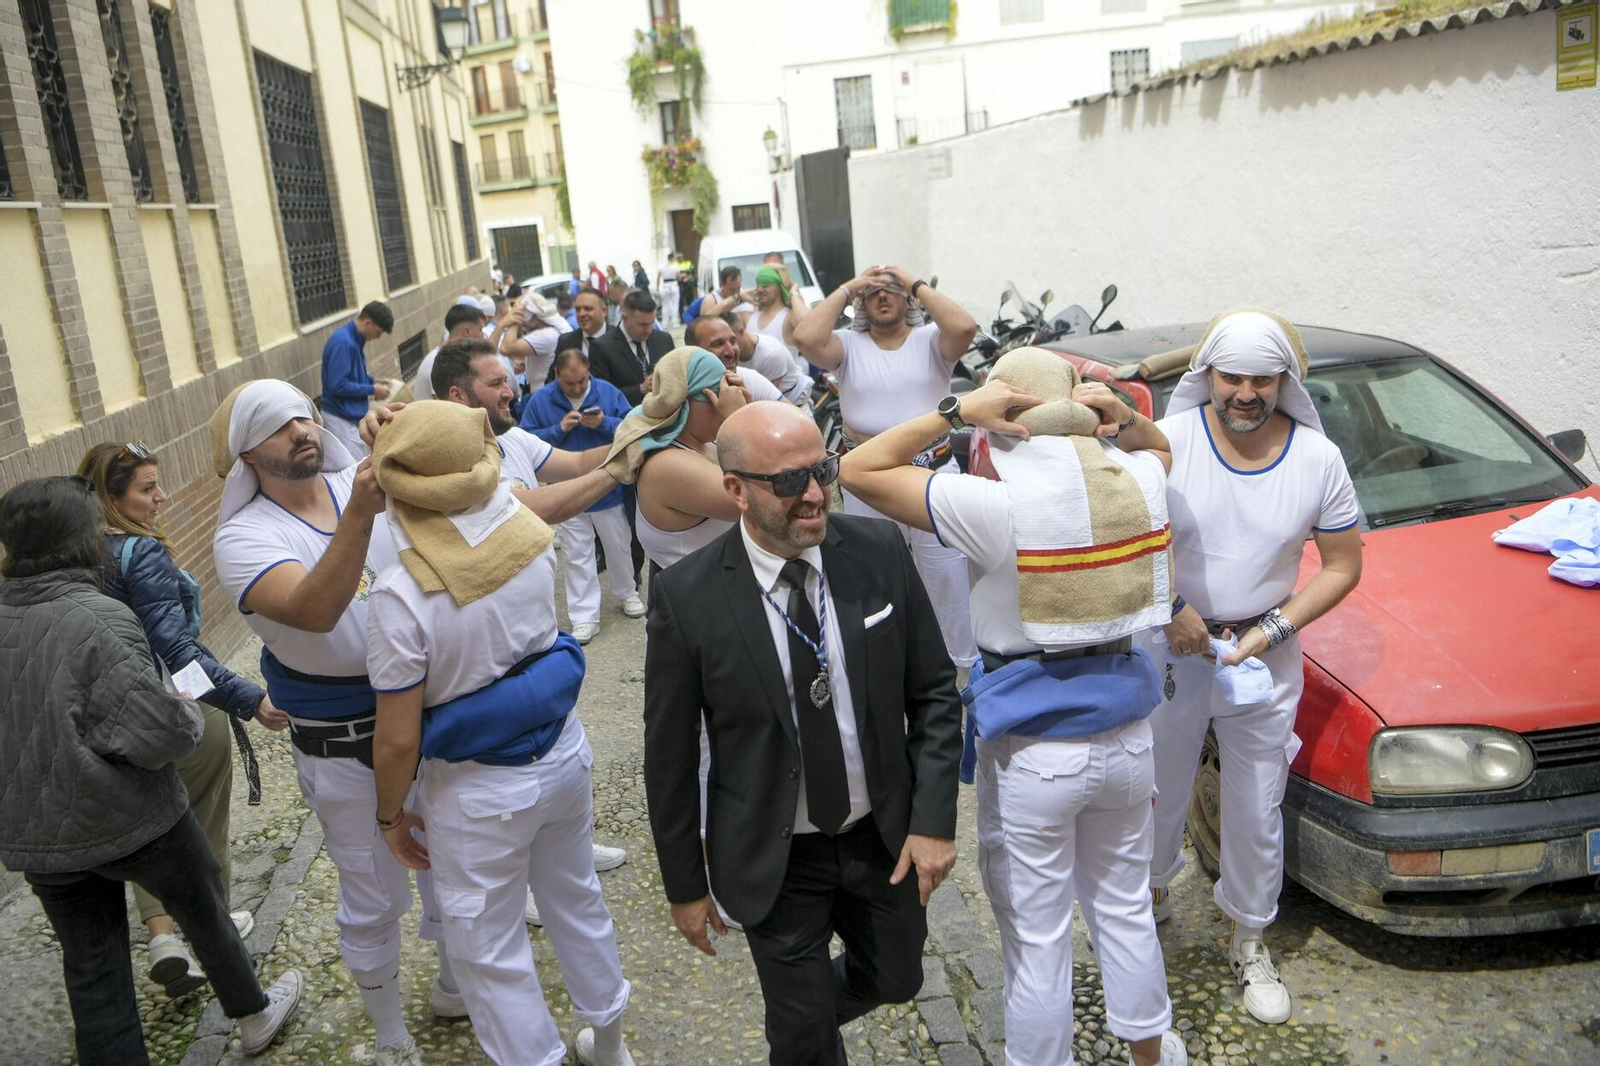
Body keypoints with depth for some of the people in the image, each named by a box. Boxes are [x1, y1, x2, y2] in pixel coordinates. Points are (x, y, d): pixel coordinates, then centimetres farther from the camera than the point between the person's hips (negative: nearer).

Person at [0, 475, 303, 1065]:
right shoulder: (99, 619, -25)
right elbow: (158, 734, -28)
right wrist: (189, 711, -8)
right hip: (129, 820, -5)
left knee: (91, 969, 15)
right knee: (206, 914, 21)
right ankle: (254, 1017, 43)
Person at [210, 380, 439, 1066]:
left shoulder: (369, 483, -2)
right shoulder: (243, 538, -16)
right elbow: (314, 610, -33)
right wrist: (359, 514, -45)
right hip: (342, 746, -4)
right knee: (374, 902, 12)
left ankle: (455, 986, 49)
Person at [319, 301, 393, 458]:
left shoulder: (355, 338, 6)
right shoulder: (343, 342, -22)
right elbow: (337, 386, -26)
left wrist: (373, 382, 6)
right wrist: (372, 390, -16)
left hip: (354, 414, 10)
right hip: (341, 418, -10)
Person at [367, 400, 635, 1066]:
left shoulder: (402, 594, -28)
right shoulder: (527, 530, -15)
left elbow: (398, 740, -19)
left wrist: (390, 815, -2)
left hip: (481, 791, -6)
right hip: (565, 754, 6)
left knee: (488, 950, 16)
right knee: (576, 895, 28)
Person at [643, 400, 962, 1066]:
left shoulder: (879, 550, -13)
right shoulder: (686, 597, -19)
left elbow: (933, 692, -3)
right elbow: (668, 754, -9)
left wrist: (934, 819, -9)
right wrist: (684, 885, -2)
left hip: (887, 836, 3)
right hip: (775, 859, -3)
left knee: (895, 982, 25)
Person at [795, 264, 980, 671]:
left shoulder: (930, 340, 0)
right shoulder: (848, 345, 1)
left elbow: (965, 327, -20)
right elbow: (806, 337, -17)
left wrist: (918, 285, -10)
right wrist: (846, 289, -8)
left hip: (934, 471, -1)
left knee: (946, 571, 9)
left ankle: (963, 655, 26)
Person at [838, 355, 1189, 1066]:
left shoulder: (997, 506, -21)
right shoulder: (1140, 482, -6)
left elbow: (859, 470, -17)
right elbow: (1159, 448, 21)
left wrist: (955, 411, -18)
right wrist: (1122, 417, 1)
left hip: (1032, 746, -6)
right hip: (1126, 727, 6)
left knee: (1036, 938, 12)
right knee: (1124, 908, 27)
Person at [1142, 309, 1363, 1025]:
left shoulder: (1318, 458, -7)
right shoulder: (1168, 442, -13)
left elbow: (1342, 565, -1)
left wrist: (1274, 629, -12)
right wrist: (1167, 608, -19)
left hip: (1266, 659, 1)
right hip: (1171, 650, -1)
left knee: (1256, 811, 13)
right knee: (1157, 793, 15)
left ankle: (1250, 943, 34)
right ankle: (1151, 895, 43)